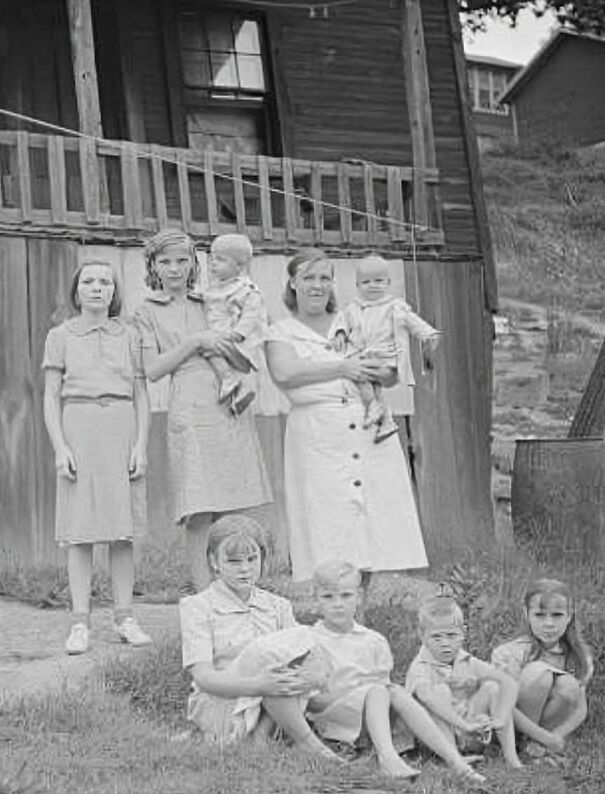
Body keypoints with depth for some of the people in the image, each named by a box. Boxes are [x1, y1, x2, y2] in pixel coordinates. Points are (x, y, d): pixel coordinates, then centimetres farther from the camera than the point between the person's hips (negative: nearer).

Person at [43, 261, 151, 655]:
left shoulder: (129, 335, 10)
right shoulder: (61, 336, 6)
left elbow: (142, 395, 9)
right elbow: (51, 397, 4)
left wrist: (141, 444, -2)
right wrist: (60, 447, -7)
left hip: (122, 430, 1)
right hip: (79, 428, -1)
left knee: (123, 531, 3)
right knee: (80, 531, -2)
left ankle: (126, 618, 9)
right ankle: (80, 623, 0)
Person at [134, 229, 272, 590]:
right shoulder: (147, 313, 13)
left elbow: (248, 362, 19)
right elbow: (152, 369, 1)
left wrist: (223, 345, -1)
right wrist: (194, 342, -6)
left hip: (231, 410, 3)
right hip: (190, 412, -3)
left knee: (237, 517, 0)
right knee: (200, 519, -12)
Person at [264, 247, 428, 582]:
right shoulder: (281, 333, 10)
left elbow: (393, 375, 16)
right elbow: (283, 373, -12)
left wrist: (377, 373, -8)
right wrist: (342, 368, -17)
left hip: (371, 429, 3)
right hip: (316, 438, -3)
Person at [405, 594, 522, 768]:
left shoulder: (468, 663, 1)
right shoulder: (420, 667, -13)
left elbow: (509, 683, -9)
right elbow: (427, 696, -36)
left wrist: (500, 720, -28)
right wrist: (466, 725, -46)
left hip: (468, 738, 5)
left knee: (492, 687, -10)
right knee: (441, 690, -26)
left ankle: (511, 757, -11)